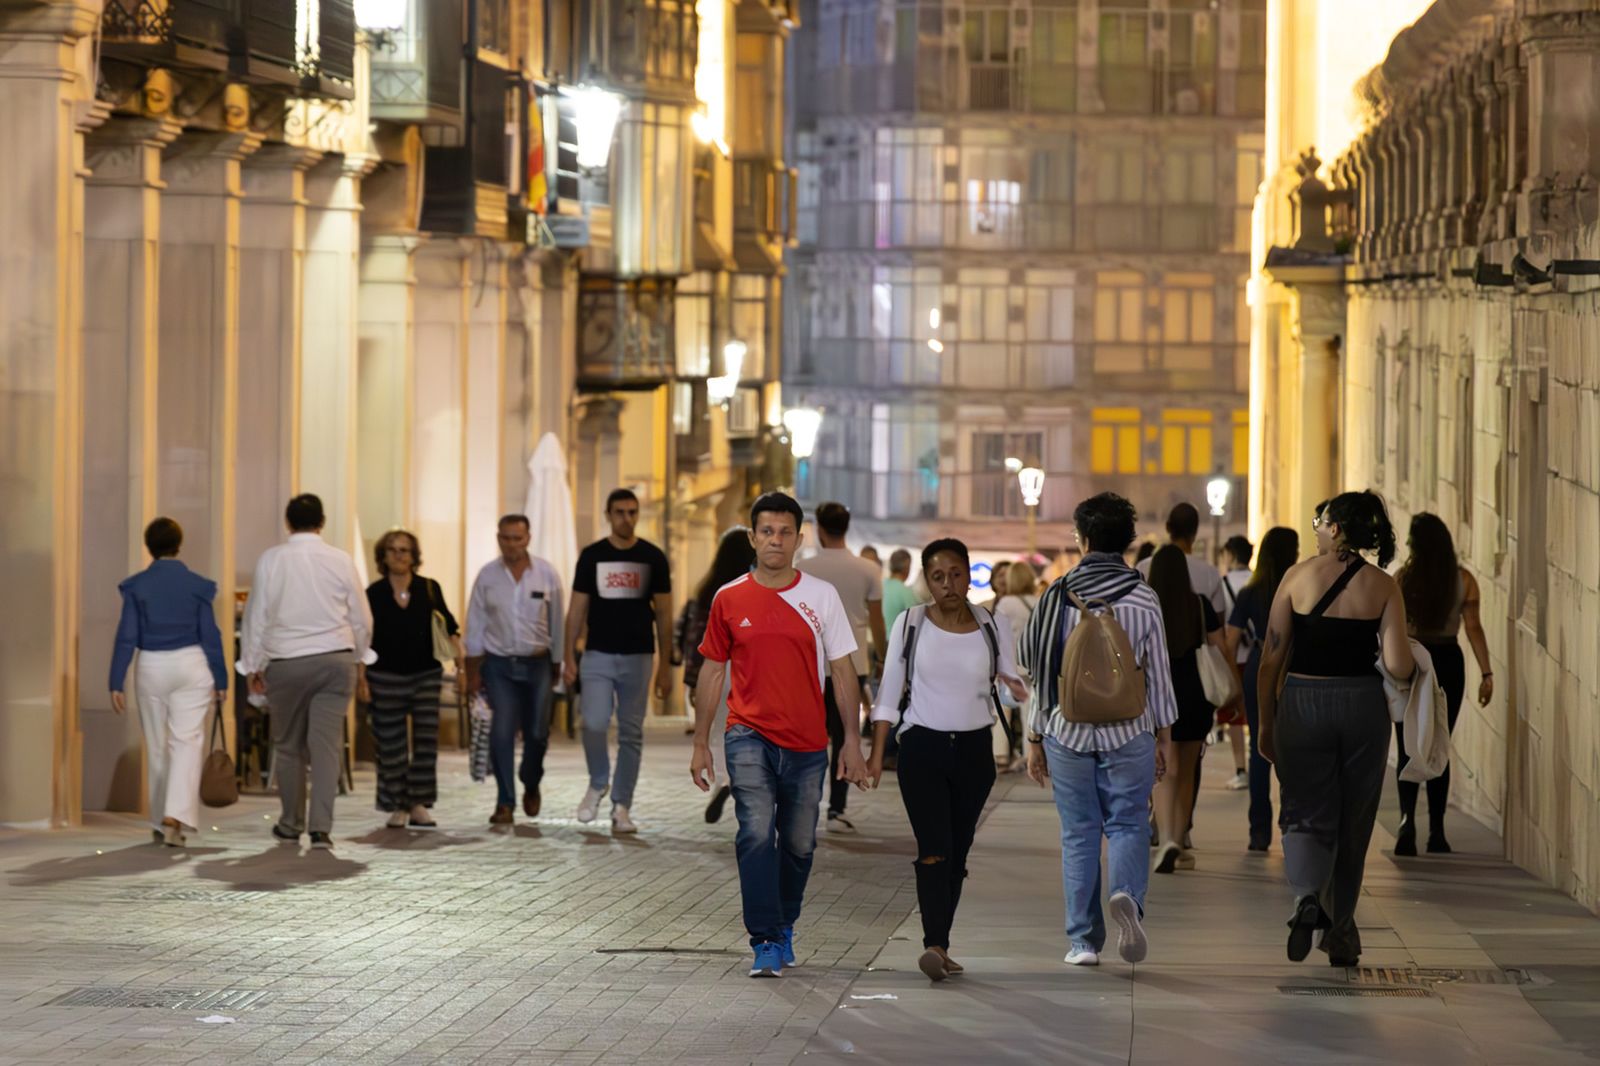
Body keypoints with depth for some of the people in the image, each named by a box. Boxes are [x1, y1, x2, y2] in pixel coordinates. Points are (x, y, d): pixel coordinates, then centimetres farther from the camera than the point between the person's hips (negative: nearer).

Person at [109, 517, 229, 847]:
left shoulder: (136, 586, -3)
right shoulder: (197, 585, -3)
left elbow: (126, 637, -4)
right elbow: (210, 635, -2)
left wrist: (116, 683, -2)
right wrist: (220, 679, 5)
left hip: (151, 668, 1)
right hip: (191, 665, -1)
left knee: (156, 746, 13)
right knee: (187, 741, -4)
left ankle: (160, 823, 19)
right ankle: (176, 814, -23)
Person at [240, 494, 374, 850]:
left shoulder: (271, 560, -4)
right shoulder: (341, 561, 0)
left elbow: (257, 615, -1)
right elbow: (361, 618, 7)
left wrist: (253, 665, 8)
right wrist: (358, 656, 23)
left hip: (286, 662, 0)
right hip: (335, 658, 0)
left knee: (288, 746, 13)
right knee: (327, 745, -2)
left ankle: (291, 824, 22)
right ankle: (321, 827, -11)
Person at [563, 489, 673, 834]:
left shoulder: (653, 558, 3)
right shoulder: (592, 556, 3)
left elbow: (663, 614, 5)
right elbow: (577, 610, 5)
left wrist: (665, 665, 0)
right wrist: (568, 657, -3)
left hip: (638, 657, 1)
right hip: (598, 656, -1)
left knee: (631, 734, 3)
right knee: (594, 724, -16)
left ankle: (621, 807, 10)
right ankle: (597, 784, 10)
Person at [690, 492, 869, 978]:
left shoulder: (822, 596, 1)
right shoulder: (729, 599, 2)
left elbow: (842, 671, 4)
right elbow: (712, 671, 9)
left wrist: (852, 740, -1)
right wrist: (700, 744, 8)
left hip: (807, 742, 1)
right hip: (749, 736, -1)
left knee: (798, 844, 10)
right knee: (756, 834, -17)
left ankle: (784, 928, 32)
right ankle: (765, 944, -15)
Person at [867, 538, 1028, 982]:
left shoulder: (995, 627, 3)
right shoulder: (910, 625, 0)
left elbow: (1013, 681, 7)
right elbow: (889, 692, 4)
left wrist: (1017, 688, -17)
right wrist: (876, 753, 1)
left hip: (973, 750, 2)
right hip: (922, 747, -2)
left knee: (957, 853, 6)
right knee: (934, 850, -14)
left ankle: (939, 947, 14)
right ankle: (935, 945, -24)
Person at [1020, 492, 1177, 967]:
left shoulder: (1058, 596, -2)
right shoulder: (1144, 598, -2)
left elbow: (1041, 671, 0)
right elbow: (1158, 672, 1)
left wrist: (1035, 737, 8)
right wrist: (1164, 736, 10)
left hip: (1067, 731, 0)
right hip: (1129, 731, 0)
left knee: (1079, 834, 8)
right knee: (1127, 825, 8)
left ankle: (1083, 940, 7)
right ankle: (1127, 895, -22)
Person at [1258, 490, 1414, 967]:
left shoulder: (1299, 576, -4)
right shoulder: (1383, 586, -2)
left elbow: (1271, 658, -3)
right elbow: (1398, 665, -10)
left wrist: (1266, 723, 7)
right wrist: (1413, 660, 15)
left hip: (1303, 704, -1)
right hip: (1362, 706, 1)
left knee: (1306, 815, 5)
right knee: (1353, 822, 15)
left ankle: (1307, 897, -25)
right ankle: (1340, 932, 24)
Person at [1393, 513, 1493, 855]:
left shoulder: (1403, 578, -7)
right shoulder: (1464, 580, -2)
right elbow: (1474, 628, -6)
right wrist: (1486, 673, -3)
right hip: (1448, 663, 2)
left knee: (1408, 748, 3)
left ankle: (1407, 818, -20)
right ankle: (1436, 832, 13)